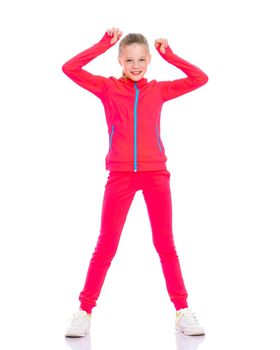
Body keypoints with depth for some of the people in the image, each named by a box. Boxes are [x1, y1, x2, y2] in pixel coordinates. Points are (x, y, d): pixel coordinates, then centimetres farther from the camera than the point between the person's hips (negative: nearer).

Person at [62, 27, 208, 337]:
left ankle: (182, 311, 13)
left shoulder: (159, 90, 7)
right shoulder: (108, 88, 4)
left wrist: (169, 55, 7)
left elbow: (200, 78, 8)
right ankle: (84, 312, 9)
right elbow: (70, 68, -5)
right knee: (106, 246, 1)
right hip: (120, 176, -1)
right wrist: (104, 43, -3)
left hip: (156, 175, 1)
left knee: (165, 244, 6)